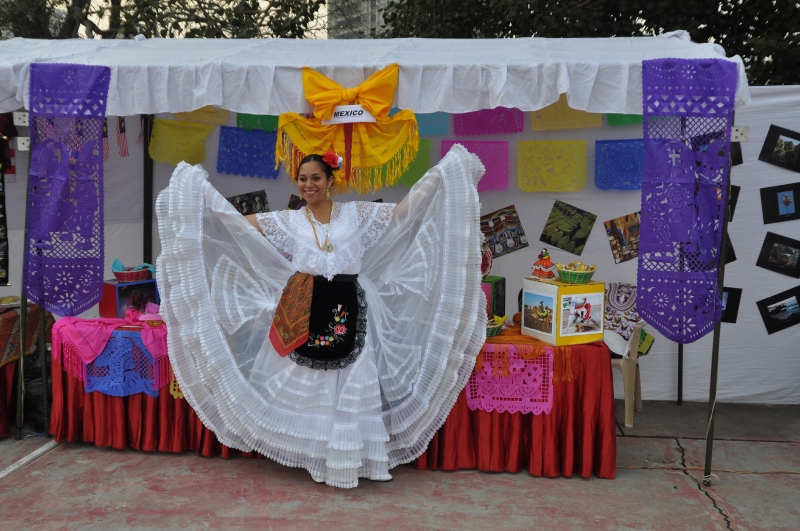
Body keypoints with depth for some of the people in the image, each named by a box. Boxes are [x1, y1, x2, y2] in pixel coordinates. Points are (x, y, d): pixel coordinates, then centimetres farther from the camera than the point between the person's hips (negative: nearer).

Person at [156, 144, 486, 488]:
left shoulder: (358, 214, 7)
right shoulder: (287, 222, 8)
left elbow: (406, 210, 5)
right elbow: (236, 220, 7)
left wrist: (447, 168, 1)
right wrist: (197, 187, 3)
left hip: (349, 312, 0)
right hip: (303, 313, 1)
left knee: (352, 385, 1)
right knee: (307, 386, 4)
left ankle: (349, 457, 14)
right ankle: (315, 456, 19)